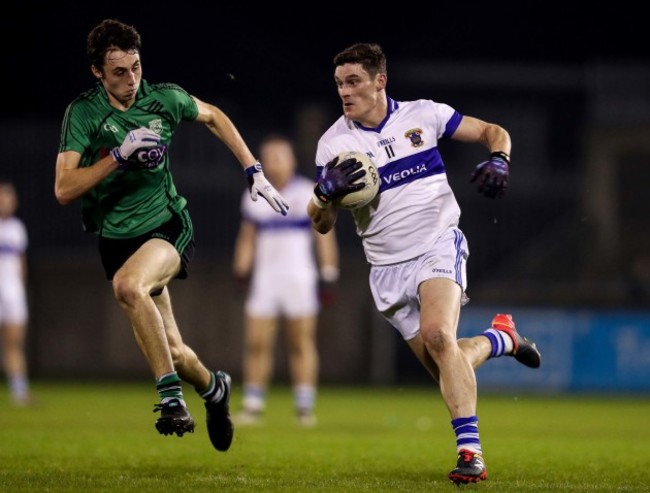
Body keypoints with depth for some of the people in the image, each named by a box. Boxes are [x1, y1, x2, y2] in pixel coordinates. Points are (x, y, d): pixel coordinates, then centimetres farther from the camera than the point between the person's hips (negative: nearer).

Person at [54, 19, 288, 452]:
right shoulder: (83, 113, -9)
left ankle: (171, 397, -30)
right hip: (117, 235, 1)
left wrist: (255, 173, 13)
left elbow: (214, 117, 17)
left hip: (168, 226, -1)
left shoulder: (164, 99, -4)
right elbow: (64, 189, -16)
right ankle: (213, 388, 37)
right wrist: (119, 154, -25)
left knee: (128, 284, -36)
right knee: (174, 354, 2)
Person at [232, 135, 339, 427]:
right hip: (265, 279, 3)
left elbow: (324, 236, 3)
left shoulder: (309, 194, 1)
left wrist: (328, 274, -3)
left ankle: (305, 408, 1)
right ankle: (252, 405, 1)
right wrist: (241, 268, 6)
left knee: (301, 344, -3)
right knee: (256, 343, -4)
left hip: (299, 279, -3)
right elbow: (247, 237, 18)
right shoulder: (254, 197, 12)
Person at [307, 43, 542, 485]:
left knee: (436, 334, -28)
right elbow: (321, 224, -1)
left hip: (438, 246, -3)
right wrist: (326, 192, -23)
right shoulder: (333, 144, -1)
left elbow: (493, 132, 7)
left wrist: (498, 160, -15)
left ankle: (471, 452, -28)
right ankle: (501, 338, 34)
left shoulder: (423, 115, -2)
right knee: (448, 371, 2)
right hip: (389, 269, 3)